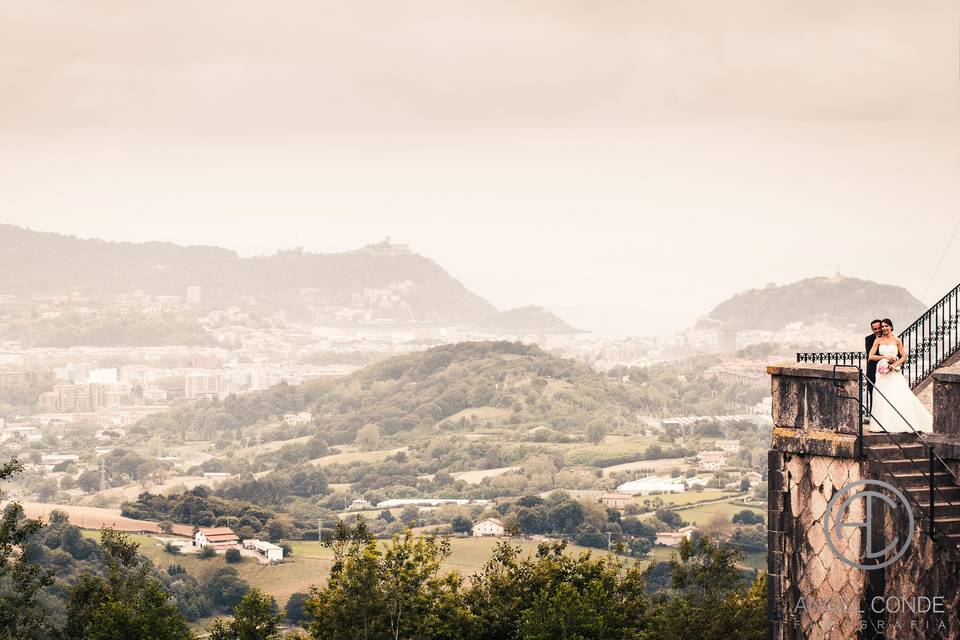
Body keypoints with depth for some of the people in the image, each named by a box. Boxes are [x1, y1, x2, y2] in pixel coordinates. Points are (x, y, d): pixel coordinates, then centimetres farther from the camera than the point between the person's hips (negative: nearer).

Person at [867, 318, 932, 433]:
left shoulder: (896, 340, 4)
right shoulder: (878, 341, 6)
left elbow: (903, 357, 4)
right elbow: (871, 356, 2)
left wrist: (894, 365, -11)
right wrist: (885, 357, -9)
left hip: (894, 373, -1)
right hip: (882, 372, 1)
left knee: (898, 397, -10)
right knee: (883, 398, -5)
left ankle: (898, 425, -4)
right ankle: (886, 424, -2)